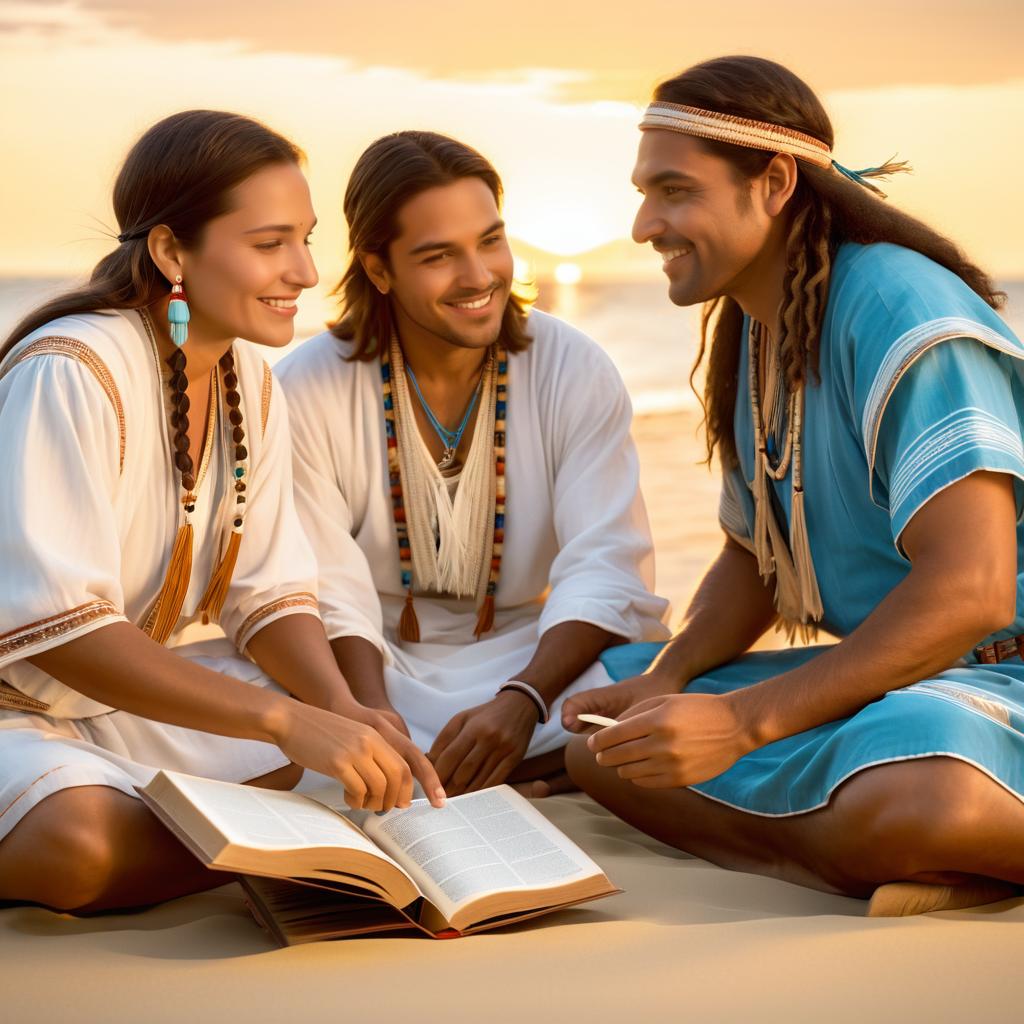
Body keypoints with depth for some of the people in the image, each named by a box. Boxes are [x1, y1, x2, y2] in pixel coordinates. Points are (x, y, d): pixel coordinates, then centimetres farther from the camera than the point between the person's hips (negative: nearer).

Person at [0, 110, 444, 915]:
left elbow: (271, 594, 2)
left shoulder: (250, 381, 3)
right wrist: (287, 720, -35)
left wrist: (346, 711, -19)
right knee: (80, 842, -38)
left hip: (129, 696, 8)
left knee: (370, 751, -10)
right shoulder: (70, 373, -22)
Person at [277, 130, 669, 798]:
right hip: (378, 666, -1)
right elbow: (330, 593, -11)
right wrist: (374, 714, -32)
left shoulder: (575, 373, -4)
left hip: (535, 656, 1)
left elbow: (604, 572, -13)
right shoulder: (311, 388, -5)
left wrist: (522, 701, -32)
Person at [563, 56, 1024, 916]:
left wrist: (747, 719, -27)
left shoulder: (899, 314, -18)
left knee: (896, 803, -42)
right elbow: (754, 558, 19)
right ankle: (933, 874, -16)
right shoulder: (754, 333, 11)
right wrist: (668, 678, -2)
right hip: (878, 670, 10)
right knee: (603, 744, -5)